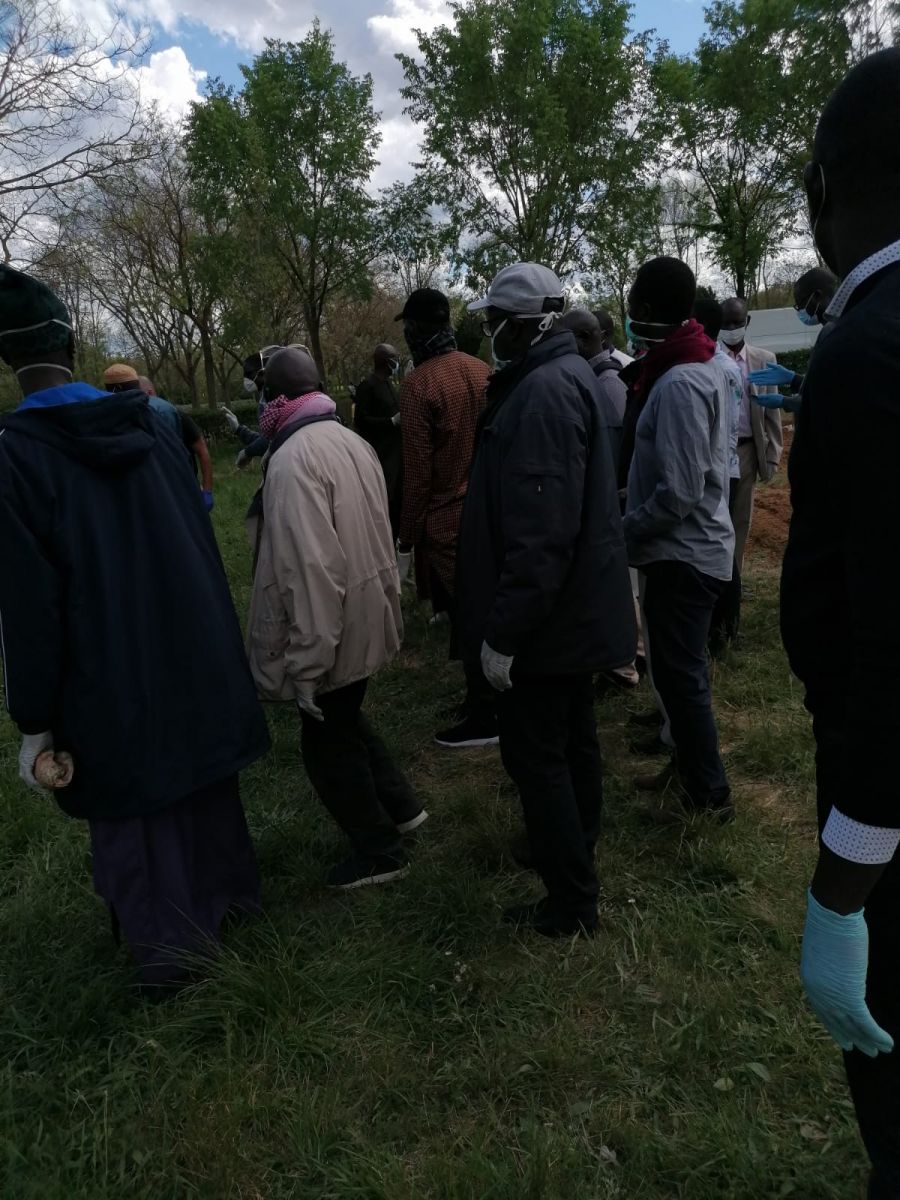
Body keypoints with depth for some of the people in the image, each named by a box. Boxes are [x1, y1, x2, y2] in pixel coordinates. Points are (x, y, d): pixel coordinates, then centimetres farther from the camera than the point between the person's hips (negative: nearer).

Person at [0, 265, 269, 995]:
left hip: (109, 683, -5)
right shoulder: (150, 425, -3)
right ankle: (227, 891, 43)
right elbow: (201, 540, 4)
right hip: (192, 658, 5)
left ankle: (168, 949, 27)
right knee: (202, 783, 23)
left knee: (134, 814, 13)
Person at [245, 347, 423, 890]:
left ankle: (379, 849, 25)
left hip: (334, 632, -8)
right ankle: (399, 806, 39)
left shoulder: (294, 458, -22)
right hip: (370, 616, 8)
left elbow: (309, 571, -27)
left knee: (328, 742, 10)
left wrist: (306, 665, -22)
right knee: (344, 716, 28)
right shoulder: (352, 440, 4)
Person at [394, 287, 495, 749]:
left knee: (465, 616, 2)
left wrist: (406, 541, -8)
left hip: (446, 521, -7)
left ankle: (483, 719, 12)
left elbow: (417, 472, -15)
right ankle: (487, 696, 31)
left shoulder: (419, 383, -15)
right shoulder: (482, 371, 4)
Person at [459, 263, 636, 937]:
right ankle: (577, 844, 42)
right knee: (572, 736, 23)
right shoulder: (567, 376, 11)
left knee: (535, 754, 2)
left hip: (547, 618, -10)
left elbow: (541, 533, -30)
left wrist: (503, 631, -25)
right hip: (577, 606, 10)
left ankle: (572, 902, 16)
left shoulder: (543, 392, -22)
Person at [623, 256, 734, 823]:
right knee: (683, 668, 20)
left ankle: (710, 792, 17)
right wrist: (635, 505, 12)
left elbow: (679, 495, -26)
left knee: (680, 673, 3)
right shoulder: (706, 365, 8)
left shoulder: (678, 385, -23)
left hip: (682, 552, -9)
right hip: (695, 545, 9)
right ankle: (691, 762, 36)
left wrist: (622, 527, -13)